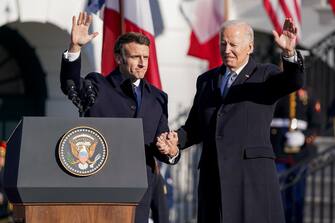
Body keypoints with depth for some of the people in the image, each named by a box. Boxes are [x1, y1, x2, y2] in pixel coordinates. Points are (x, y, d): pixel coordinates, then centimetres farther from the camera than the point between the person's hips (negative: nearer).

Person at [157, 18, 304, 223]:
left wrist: (290, 53, -35)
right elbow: (195, 128, 21)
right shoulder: (207, 80, 20)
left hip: (252, 173, -4)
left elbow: (294, 81, -15)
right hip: (213, 175, 5)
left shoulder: (265, 75, 6)